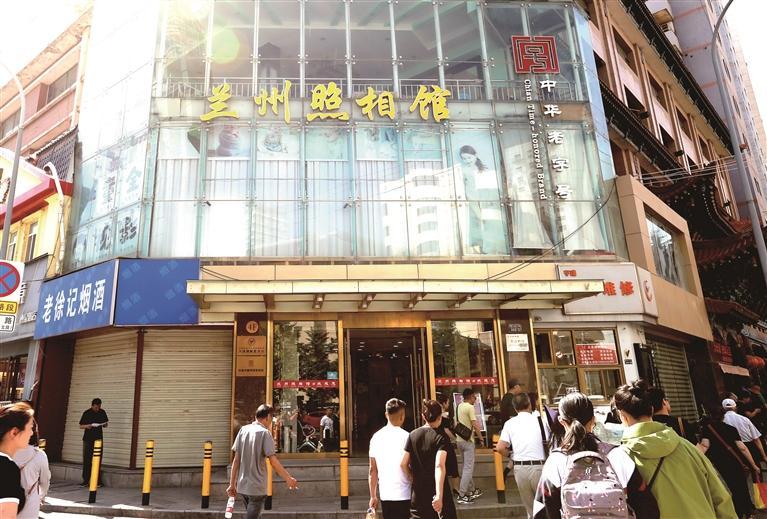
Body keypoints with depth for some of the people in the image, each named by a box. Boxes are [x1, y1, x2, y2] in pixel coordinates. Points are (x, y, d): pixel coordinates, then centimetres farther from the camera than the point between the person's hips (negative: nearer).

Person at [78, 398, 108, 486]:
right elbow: (81, 426, 2)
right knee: (86, 460, -1)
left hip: (98, 439, 1)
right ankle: (86, 480, 9)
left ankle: (98, 481, 7)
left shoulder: (102, 412, 5)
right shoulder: (87, 413, -2)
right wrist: (87, 426, -18)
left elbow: (106, 424, 13)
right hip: (88, 439, -1)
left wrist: (105, 425, -10)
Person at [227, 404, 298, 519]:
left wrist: (232, 484, 9)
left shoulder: (243, 430, 4)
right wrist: (288, 478, -7)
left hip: (242, 486, 6)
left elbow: (236, 460, 4)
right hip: (257, 487, -6)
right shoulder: (264, 433, -12)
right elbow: (273, 461, -16)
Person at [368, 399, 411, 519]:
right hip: (404, 495, -5)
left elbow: (372, 470, 7)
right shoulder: (406, 437, -11)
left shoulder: (376, 437, 3)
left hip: (385, 495, 5)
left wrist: (373, 496, 15)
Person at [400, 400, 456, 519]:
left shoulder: (413, 435, 1)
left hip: (418, 492, 4)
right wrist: (439, 495, -31)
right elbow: (439, 466, -25)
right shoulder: (440, 437, -11)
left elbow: (403, 463, -1)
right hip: (437, 491, -3)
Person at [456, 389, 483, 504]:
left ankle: (472, 490, 30)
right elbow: (475, 425, -19)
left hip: (460, 439, 8)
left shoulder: (460, 406, 9)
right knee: (468, 468, -5)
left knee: (467, 466, 19)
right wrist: (481, 437, -6)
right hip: (468, 440, -8)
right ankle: (461, 495, -6)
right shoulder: (470, 407, -15)